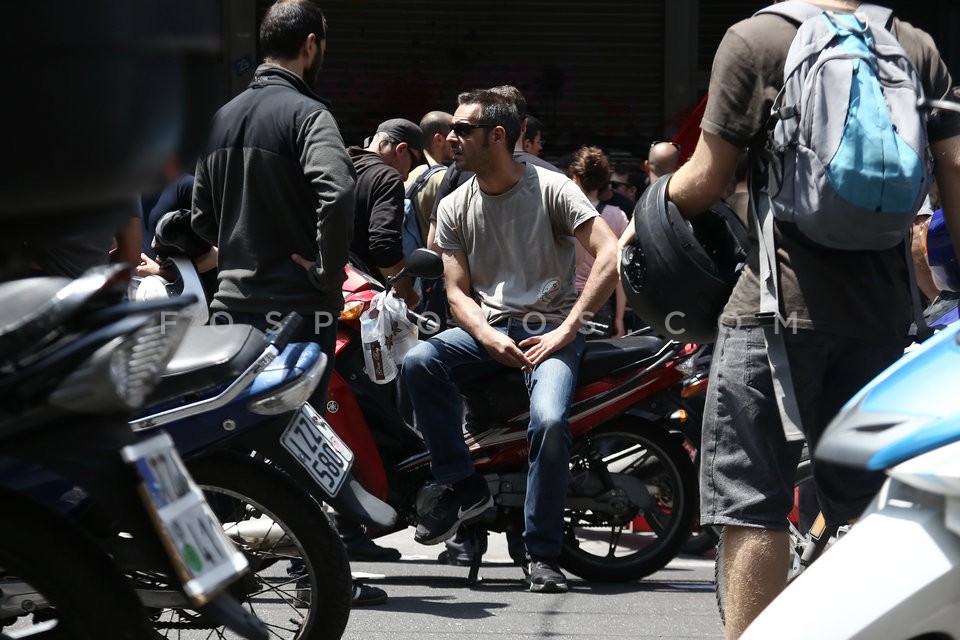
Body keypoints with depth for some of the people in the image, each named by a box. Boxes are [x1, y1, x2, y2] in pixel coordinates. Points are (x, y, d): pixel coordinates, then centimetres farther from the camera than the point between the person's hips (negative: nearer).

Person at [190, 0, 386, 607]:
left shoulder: (223, 116, 13)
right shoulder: (306, 114, -12)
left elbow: (202, 215, 18)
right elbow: (337, 194, -29)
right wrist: (328, 273, -18)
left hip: (233, 300, 7)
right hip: (296, 304, -7)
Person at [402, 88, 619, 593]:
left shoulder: (550, 188, -5)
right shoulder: (453, 207, 8)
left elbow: (610, 257, -12)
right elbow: (457, 292, 7)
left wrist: (566, 329, -17)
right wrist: (489, 339, -14)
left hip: (551, 328, -4)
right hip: (488, 327, 4)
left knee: (549, 419, -31)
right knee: (418, 362, -26)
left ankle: (542, 555, -17)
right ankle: (464, 486, -15)